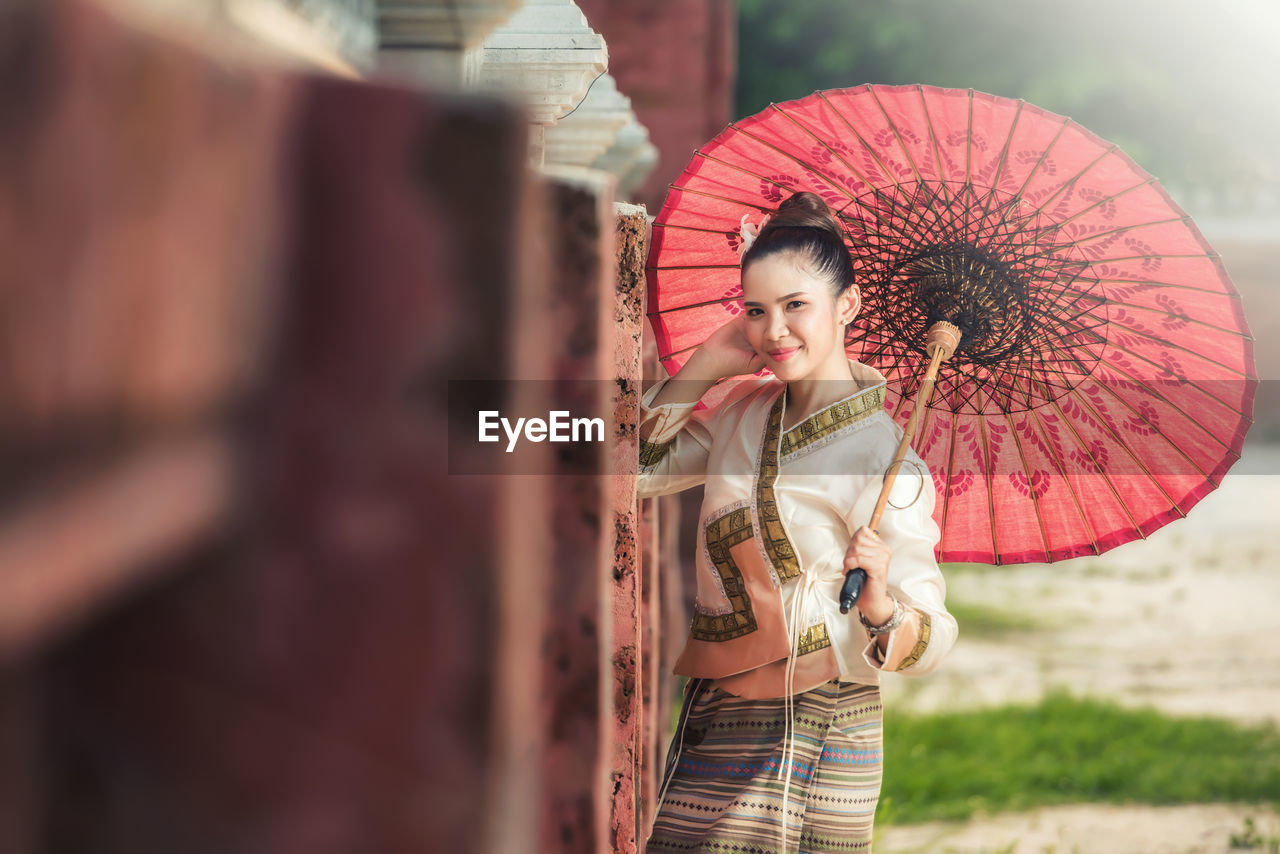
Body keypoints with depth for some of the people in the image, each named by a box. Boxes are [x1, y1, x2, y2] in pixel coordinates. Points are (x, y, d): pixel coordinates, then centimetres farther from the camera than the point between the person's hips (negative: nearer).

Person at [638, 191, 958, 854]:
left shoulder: (881, 457, -16)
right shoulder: (746, 410, 5)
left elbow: (929, 641, -15)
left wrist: (879, 606, -37)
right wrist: (707, 364, 3)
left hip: (807, 731, -6)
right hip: (710, 721, 6)